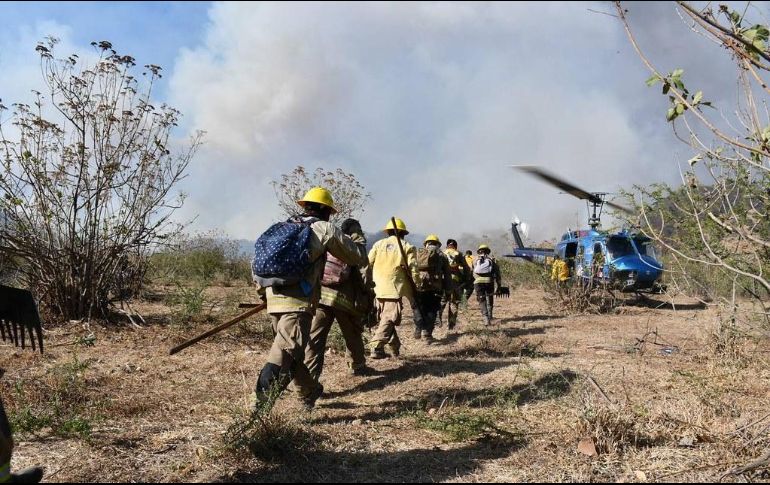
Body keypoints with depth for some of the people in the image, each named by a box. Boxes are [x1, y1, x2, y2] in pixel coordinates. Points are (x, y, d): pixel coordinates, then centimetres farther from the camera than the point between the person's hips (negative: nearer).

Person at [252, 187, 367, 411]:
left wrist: (263, 290, 27)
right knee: (285, 354, -11)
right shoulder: (324, 229, 4)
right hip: (298, 302, -7)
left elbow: (259, 259, 18)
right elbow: (359, 258, 10)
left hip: (273, 300, 7)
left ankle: (310, 393, 38)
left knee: (293, 352, 21)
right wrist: (358, 236, 30)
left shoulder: (284, 227, 20)